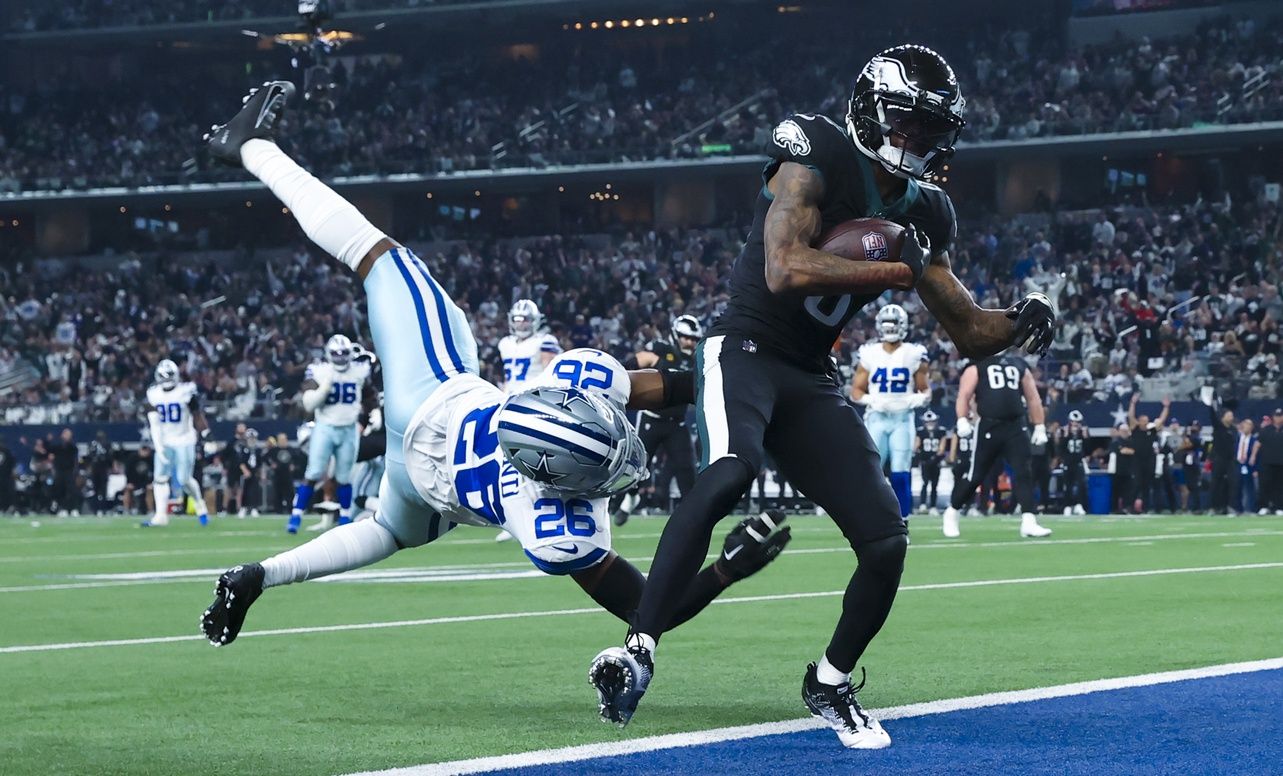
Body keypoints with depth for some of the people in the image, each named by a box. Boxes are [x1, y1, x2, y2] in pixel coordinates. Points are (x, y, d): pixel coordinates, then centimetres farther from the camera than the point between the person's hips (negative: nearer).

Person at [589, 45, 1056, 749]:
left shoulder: (922, 213, 9)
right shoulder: (818, 157, -11)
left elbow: (969, 332, 15)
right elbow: (785, 271, -25)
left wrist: (1018, 323, -6)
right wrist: (896, 271, -22)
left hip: (811, 380, 7)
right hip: (744, 347, -7)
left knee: (887, 541, -3)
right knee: (728, 473, -36)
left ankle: (830, 683, 20)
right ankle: (637, 651, -35)